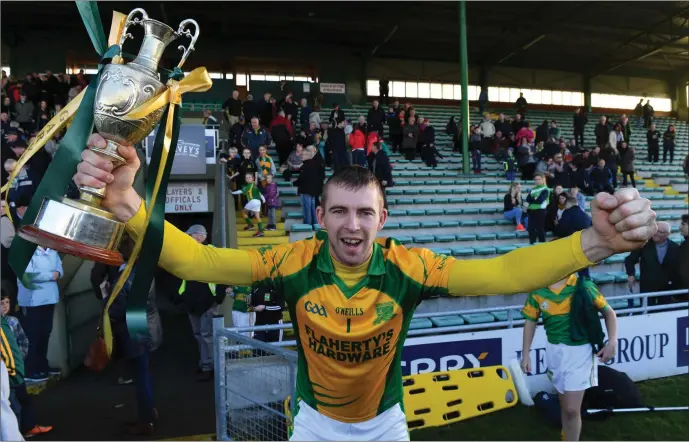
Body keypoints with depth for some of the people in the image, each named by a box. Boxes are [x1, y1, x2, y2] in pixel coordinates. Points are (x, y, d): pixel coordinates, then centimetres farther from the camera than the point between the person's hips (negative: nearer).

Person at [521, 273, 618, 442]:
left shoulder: (584, 286, -13)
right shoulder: (537, 290, -6)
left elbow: (609, 313, -2)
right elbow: (531, 321, 5)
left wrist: (612, 342, -15)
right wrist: (525, 354, 4)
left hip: (580, 350, -3)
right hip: (554, 351, 3)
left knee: (571, 408, -5)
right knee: (564, 403, 19)